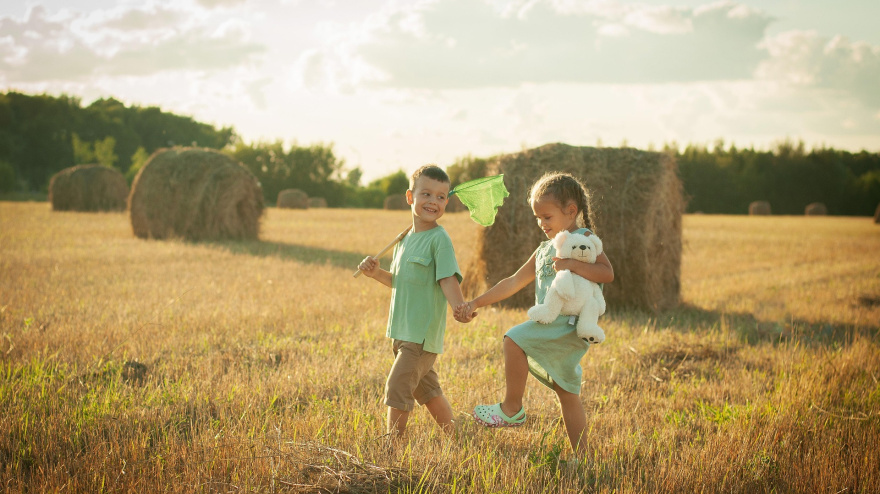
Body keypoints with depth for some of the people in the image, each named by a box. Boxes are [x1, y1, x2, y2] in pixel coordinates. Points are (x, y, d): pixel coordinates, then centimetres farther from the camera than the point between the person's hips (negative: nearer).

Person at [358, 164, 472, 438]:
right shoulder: (405, 239, 12)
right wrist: (377, 273, 4)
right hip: (403, 331, 8)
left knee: (397, 386, -10)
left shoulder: (439, 239, -12)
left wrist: (460, 307, -38)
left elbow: (448, 279, -21)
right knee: (426, 389, 17)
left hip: (423, 332, -8)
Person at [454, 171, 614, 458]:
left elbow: (608, 273, -15)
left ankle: (512, 409, -10)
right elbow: (514, 283, 21)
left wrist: (572, 264, -23)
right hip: (553, 328, 9)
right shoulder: (544, 250, 21)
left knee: (514, 339, -21)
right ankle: (581, 457, 17)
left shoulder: (584, 239, -2)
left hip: (571, 323, -9)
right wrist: (476, 303, 16)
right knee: (567, 394, 11)